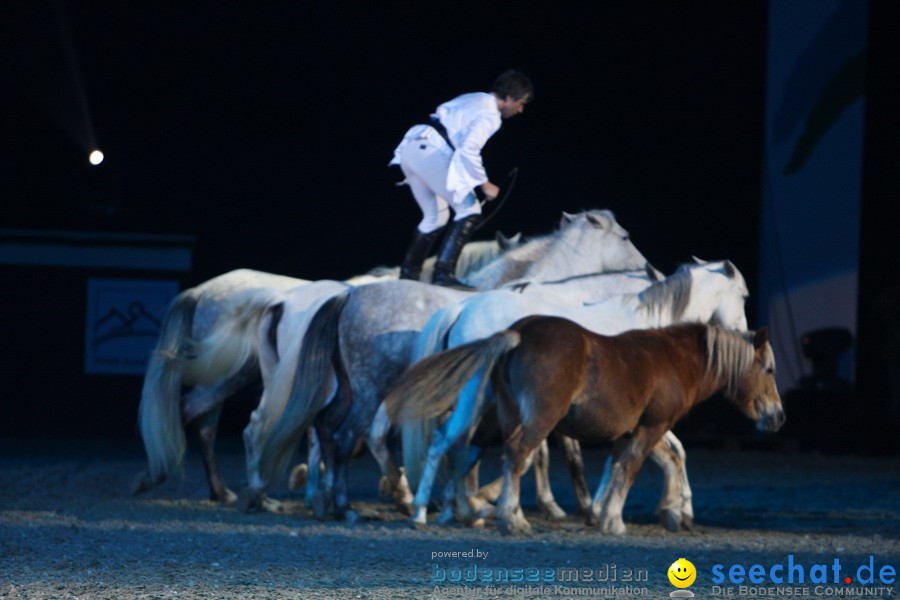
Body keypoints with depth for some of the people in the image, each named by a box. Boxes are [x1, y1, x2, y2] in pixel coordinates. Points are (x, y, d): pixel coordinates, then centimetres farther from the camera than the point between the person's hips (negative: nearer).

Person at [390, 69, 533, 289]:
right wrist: (485, 184, -7)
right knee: (470, 211, -7)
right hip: (431, 153, -10)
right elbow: (469, 150, -17)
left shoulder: (474, 99, 23)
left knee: (435, 216, 22)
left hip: (409, 147, 10)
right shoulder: (490, 115, -6)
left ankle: (408, 274, 22)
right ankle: (444, 272, -18)